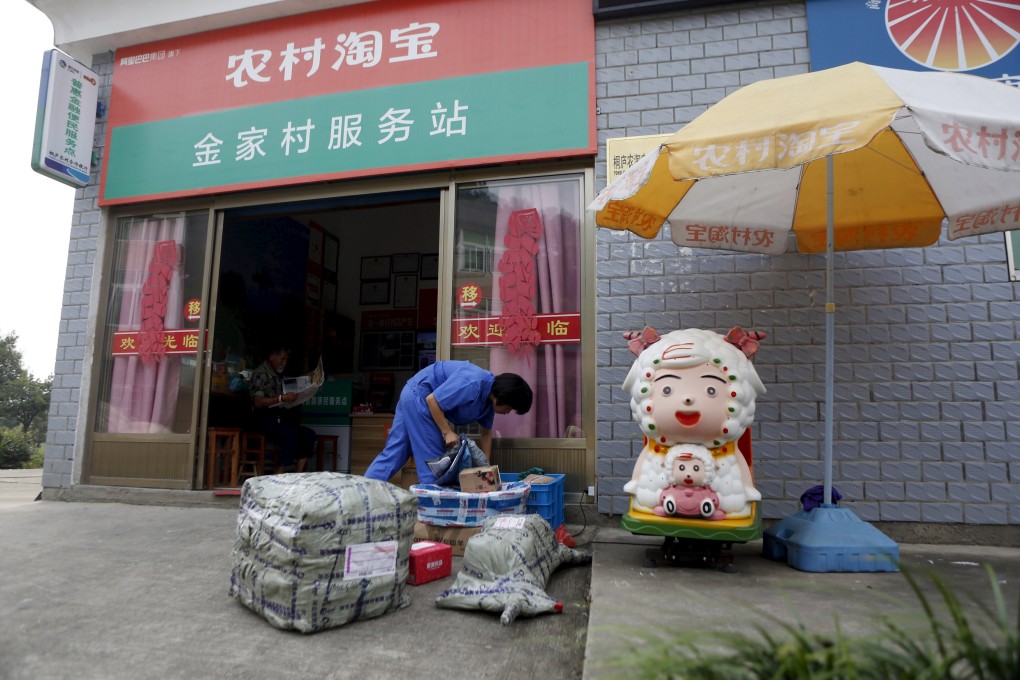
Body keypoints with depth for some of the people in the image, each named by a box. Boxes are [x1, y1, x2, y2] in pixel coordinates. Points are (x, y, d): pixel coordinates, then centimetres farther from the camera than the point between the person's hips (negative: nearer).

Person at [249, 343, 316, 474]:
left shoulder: (278, 375, 20)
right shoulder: (260, 373, -6)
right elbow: (258, 402, -16)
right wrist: (282, 398, -24)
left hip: (279, 418, 8)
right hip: (264, 419, -8)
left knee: (309, 434, -10)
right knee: (292, 435, -30)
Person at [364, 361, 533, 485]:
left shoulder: (490, 394, 1)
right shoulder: (472, 385, -29)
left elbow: (486, 433, 10)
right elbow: (432, 400, -25)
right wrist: (447, 432, -21)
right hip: (419, 396, -9)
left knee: (393, 454, 9)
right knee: (432, 458, -5)